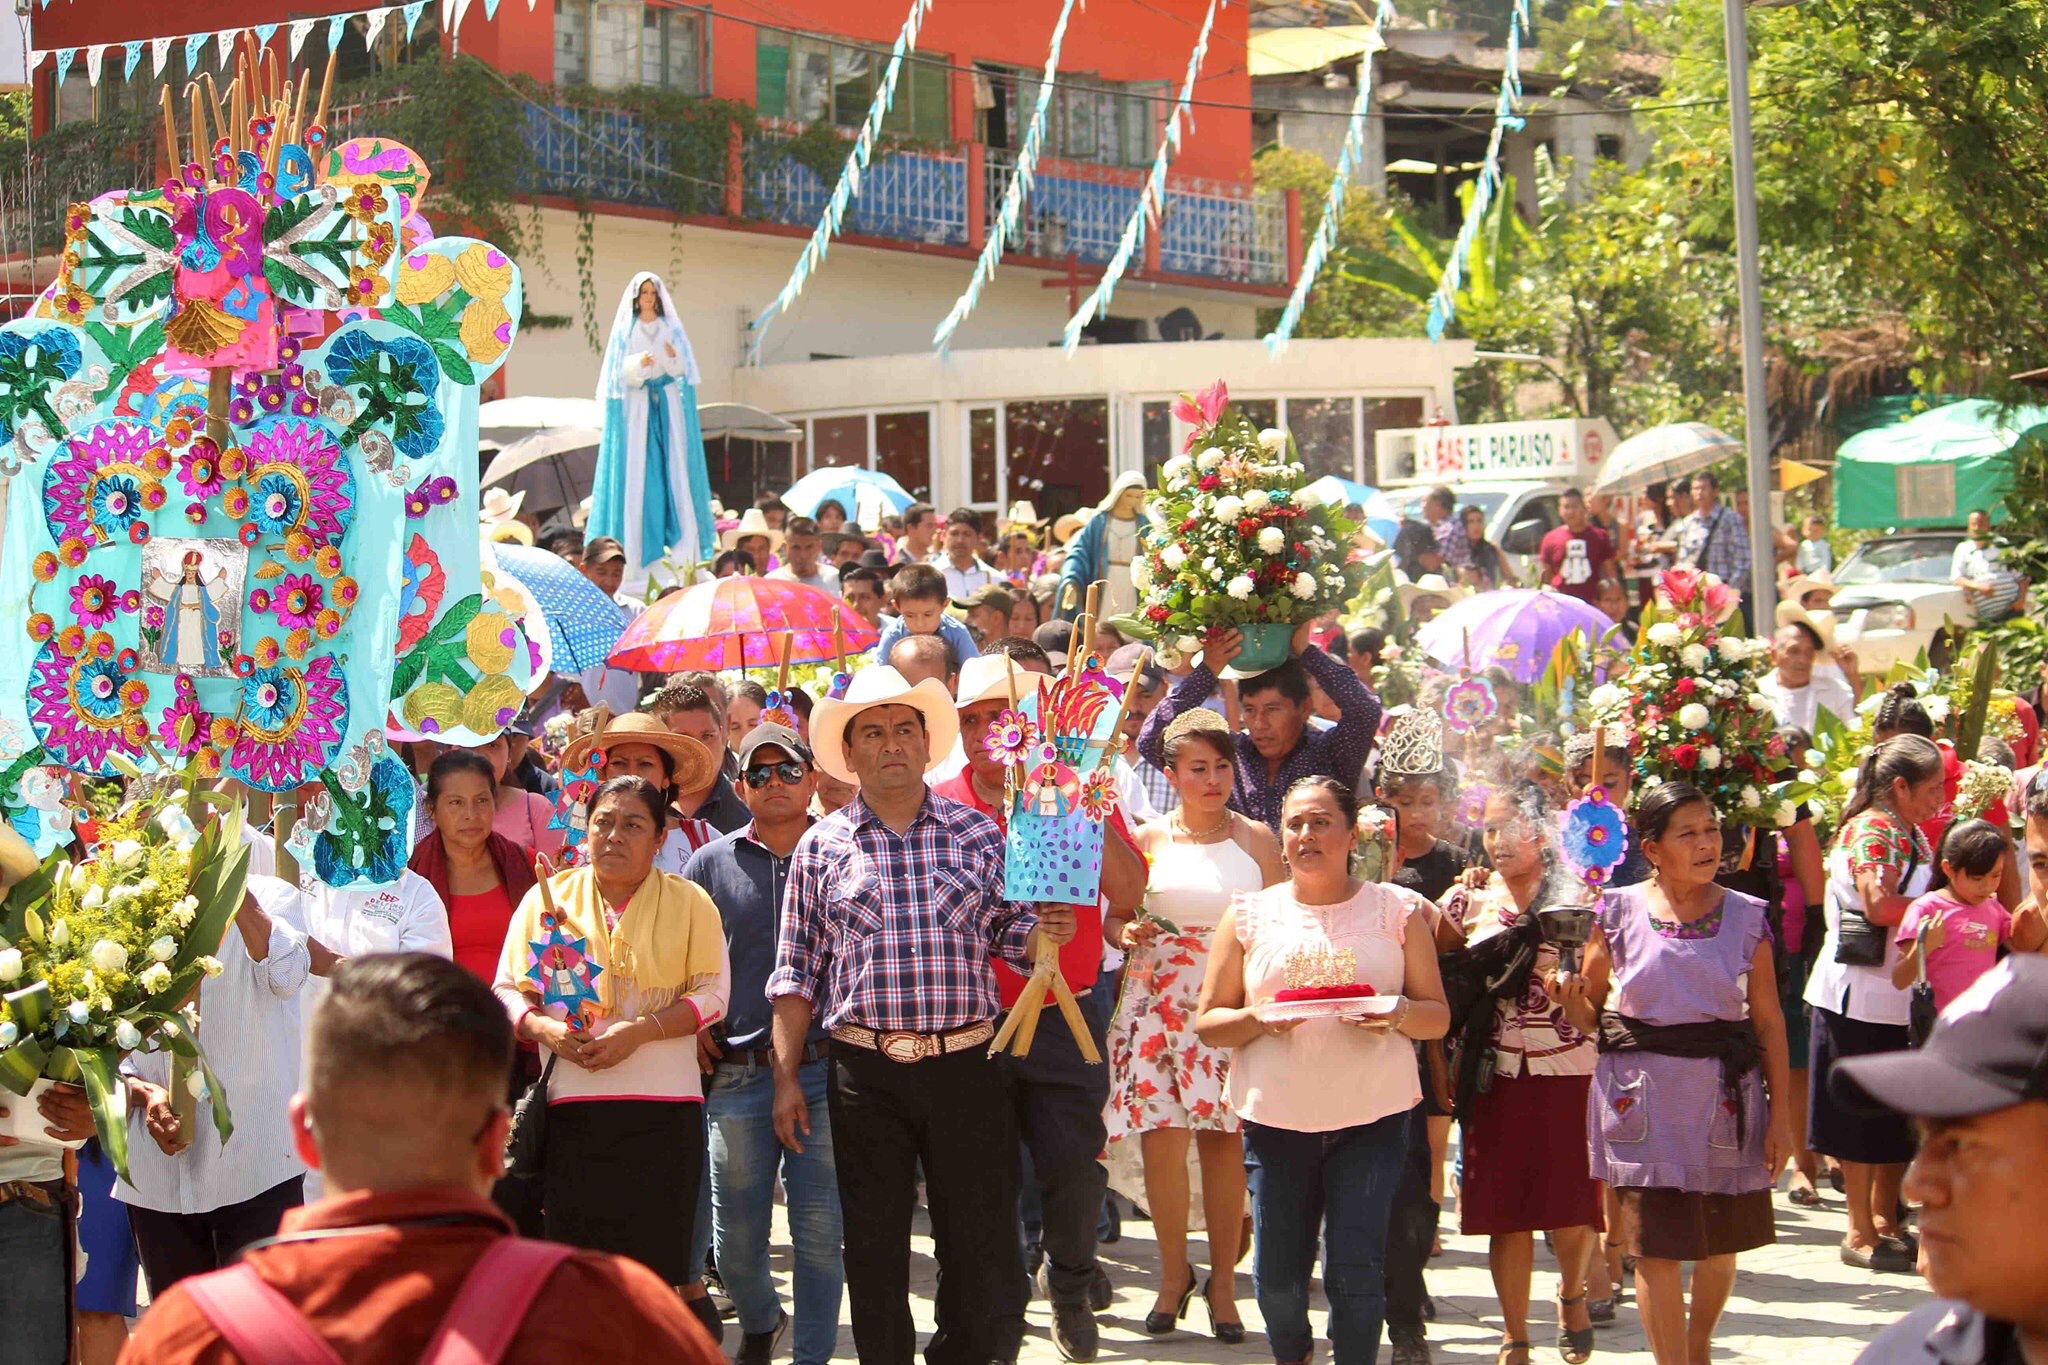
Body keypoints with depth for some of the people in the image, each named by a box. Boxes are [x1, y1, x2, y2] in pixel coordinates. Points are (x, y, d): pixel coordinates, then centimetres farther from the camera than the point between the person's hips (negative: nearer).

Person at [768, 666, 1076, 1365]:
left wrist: (1046, 932, -15)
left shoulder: (978, 833, 6)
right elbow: (796, 972, 7)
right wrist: (786, 1076, 2)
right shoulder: (820, 847, 6)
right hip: (865, 1070, 0)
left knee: (984, 1250, 1)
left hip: (965, 1064, 0)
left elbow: (1011, 935, 8)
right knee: (874, 1250, 7)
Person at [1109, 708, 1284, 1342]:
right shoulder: (1147, 839, 7)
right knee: (1160, 1134, -6)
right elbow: (1112, 916, 11)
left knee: (1223, 1136, -3)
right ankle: (1173, 1275, 11)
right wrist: (1127, 934, -11)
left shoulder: (1255, 838, 6)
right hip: (1158, 1001, 1)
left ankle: (1222, 1281, 9)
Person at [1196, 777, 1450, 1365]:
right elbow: (1207, 1023, 6)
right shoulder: (1250, 915, 7)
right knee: (1277, 1276, 5)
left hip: (1371, 1118, -1)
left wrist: (1397, 1017, -17)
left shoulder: (1395, 910, 5)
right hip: (1276, 1118, 1)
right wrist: (1259, 1019, -14)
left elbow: (1438, 1016, 5)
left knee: (1356, 1270, -8)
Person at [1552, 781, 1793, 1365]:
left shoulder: (1746, 916, 2)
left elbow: (1769, 1021, 3)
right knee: (1654, 1244, -6)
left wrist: (1779, 1112, 0)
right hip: (1643, 1093, -1)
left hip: (1725, 1093, 2)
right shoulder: (1619, 911, 0)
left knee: (1720, 1242, 12)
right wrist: (1569, 995, -16)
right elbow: (1589, 1015, 7)